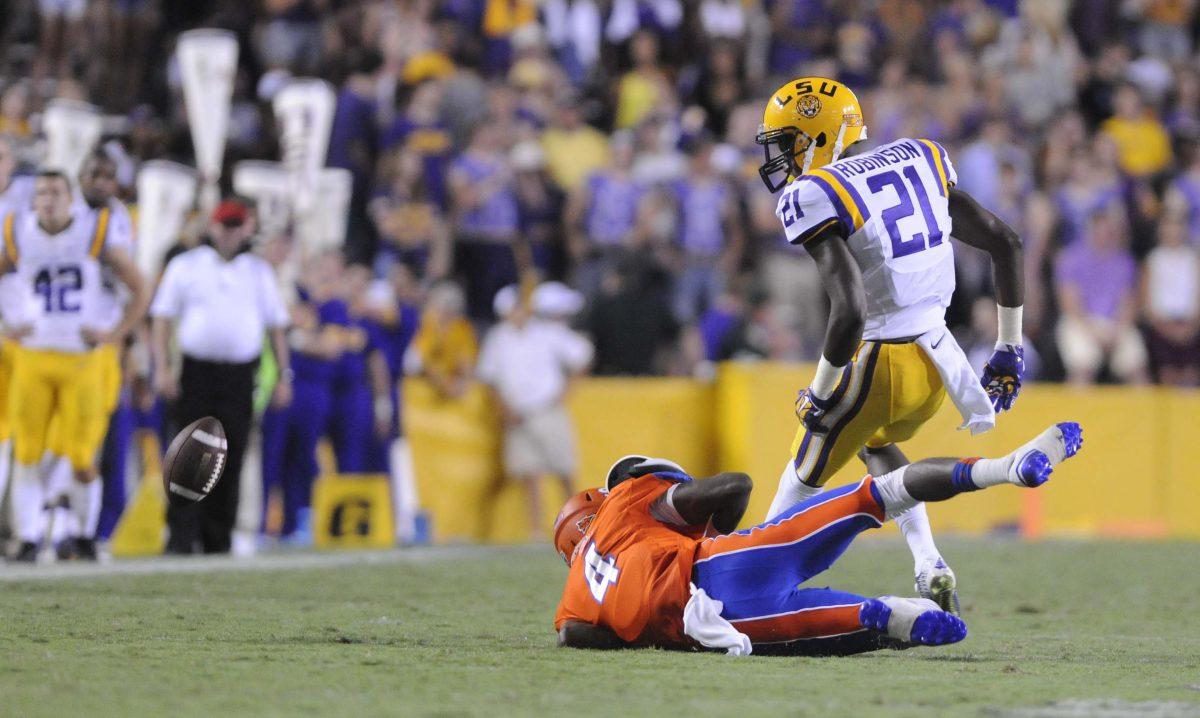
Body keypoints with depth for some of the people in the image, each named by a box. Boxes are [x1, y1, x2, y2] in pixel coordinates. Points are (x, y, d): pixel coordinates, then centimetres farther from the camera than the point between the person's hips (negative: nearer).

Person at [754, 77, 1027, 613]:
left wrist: (820, 396, -12)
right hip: (935, 361, 7)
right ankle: (929, 565, 18)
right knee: (876, 443, 33)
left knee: (804, 479, 15)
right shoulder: (917, 163, 8)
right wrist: (1008, 351, 17)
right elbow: (1006, 243, 10)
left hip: (878, 364, -7)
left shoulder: (816, 198, -14)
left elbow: (850, 312, -26)